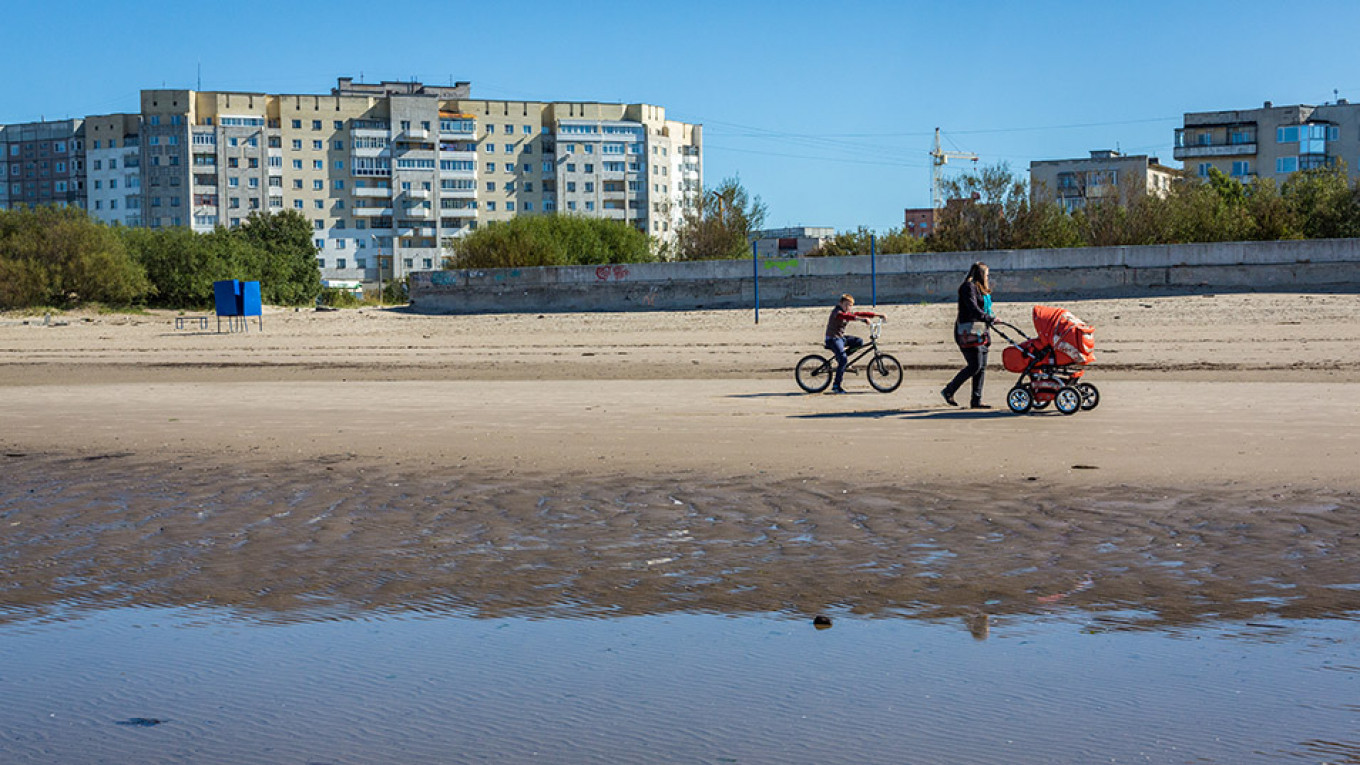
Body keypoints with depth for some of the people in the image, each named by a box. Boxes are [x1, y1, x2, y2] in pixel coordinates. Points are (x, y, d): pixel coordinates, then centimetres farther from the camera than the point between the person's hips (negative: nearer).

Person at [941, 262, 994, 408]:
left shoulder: (980, 288, 21)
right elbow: (974, 309, -20)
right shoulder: (968, 287, -10)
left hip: (980, 331, 10)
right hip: (969, 331, -10)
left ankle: (976, 400, 8)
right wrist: (990, 318, -20)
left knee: (982, 367, 5)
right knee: (975, 365, -13)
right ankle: (948, 391, -2)